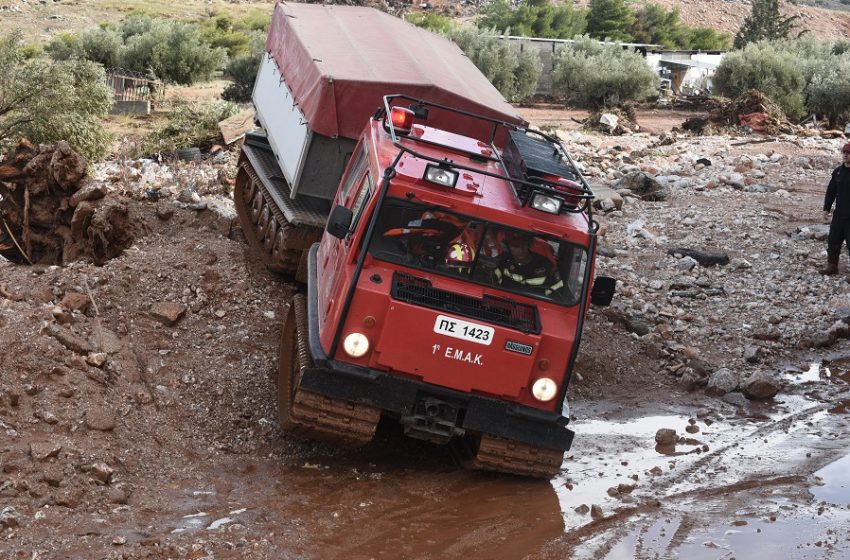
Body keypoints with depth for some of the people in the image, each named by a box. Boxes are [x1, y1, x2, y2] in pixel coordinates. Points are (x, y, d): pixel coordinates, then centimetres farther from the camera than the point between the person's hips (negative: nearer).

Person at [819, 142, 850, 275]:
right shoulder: (838, 172, 6)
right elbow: (831, 191, 12)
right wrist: (826, 208, 9)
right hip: (839, 215, 6)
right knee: (833, 241, 14)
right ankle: (832, 266, 27)